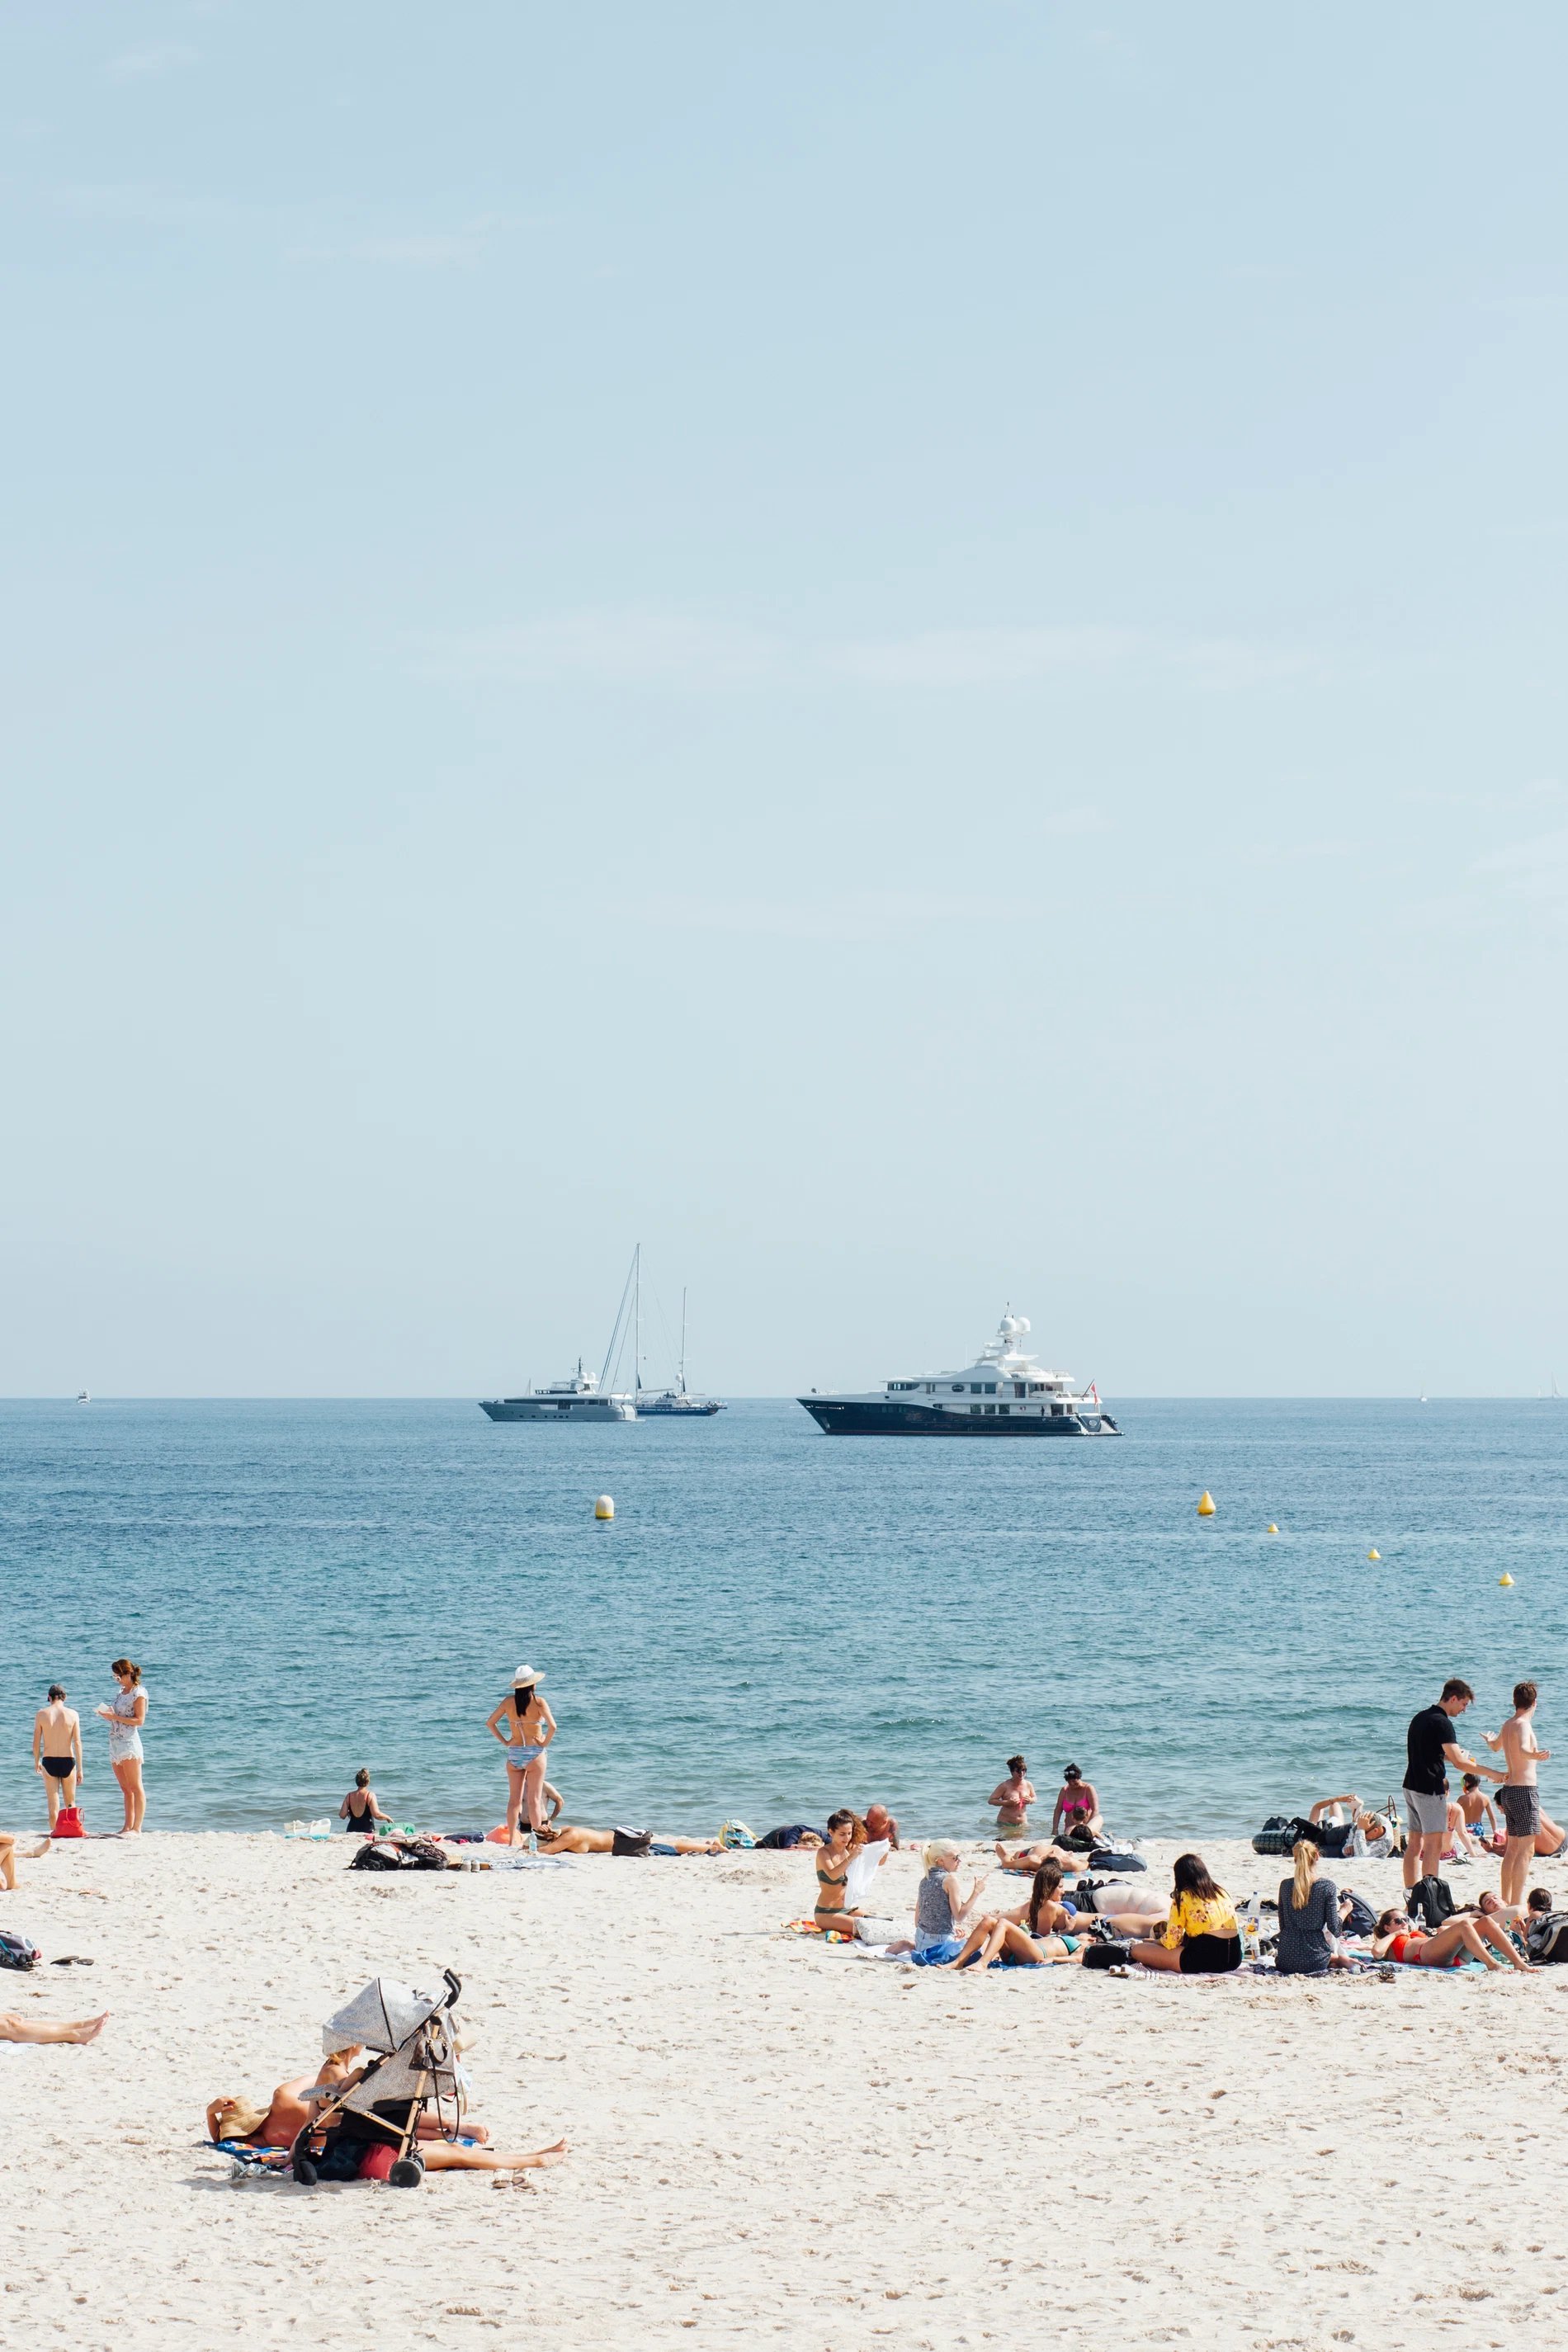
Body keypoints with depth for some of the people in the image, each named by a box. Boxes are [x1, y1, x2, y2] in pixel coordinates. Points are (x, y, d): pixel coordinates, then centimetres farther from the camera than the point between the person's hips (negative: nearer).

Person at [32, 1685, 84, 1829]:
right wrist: (80, 1769, -2)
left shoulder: (41, 1714, -4)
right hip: (68, 1761, 0)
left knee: (53, 1803, 5)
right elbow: (77, 1743, -7)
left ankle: (54, 1832, 2)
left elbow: (36, 1743, -2)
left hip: (49, 1762, 0)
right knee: (70, 1802, 14)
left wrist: (36, 1762, 15)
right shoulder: (72, 1714, -5)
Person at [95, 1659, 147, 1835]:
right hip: (115, 1743, 9)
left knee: (135, 1787, -8)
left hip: (129, 1742, -9)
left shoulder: (138, 1693, -6)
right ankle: (128, 1827, 9)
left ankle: (137, 1828, -10)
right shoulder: (120, 1693, 18)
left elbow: (139, 1720, -14)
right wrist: (107, 1714, 4)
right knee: (126, 1789, 8)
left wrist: (115, 1717, -17)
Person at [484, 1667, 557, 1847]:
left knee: (514, 1800, 9)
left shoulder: (508, 1702, 0)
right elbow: (552, 1726, -21)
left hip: (514, 1753, 3)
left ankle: (512, 1840, 9)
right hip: (535, 1754, -3)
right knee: (534, 1800, 3)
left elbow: (490, 1723, 3)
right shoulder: (538, 1702, -11)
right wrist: (545, 1743, -6)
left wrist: (504, 1741, 8)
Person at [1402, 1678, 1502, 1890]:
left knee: (1414, 1844, 11)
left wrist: (1448, 1755, 18)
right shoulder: (1442, 1723, -15)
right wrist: (1491, 1773, -12)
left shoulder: (1420, 1718, 14)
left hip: (1411, 1786, 9)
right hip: (1430, 1789, -9)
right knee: (1434, 1845, -9)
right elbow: (1460, 1763, -19)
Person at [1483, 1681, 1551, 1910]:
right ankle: (1516, 1906, -17)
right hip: (1524, 1790, -10)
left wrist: (1489, 1739, 59)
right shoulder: (1523, 1725, -14)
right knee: (1526, 1850, -12)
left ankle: (1505, 1901, 26)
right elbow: (1522, 1749, -36)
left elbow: (1495, 1747, 36)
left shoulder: (1507, 1726, 14)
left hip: (1509, 1789, 10)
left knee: (1512, 1848, 18)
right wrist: (1535, 1756, -57)